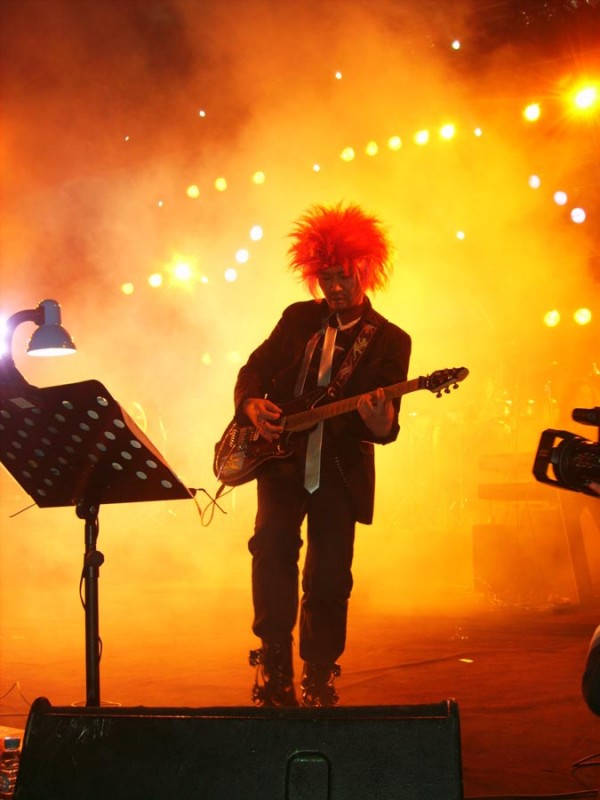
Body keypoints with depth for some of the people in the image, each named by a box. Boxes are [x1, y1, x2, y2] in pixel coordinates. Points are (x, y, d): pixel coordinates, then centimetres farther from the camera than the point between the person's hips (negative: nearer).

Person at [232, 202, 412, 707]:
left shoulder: (390, 341, 1)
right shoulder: (298, 318, 10)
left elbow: (386, 430, -4)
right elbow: (253, 371, 14)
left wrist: (379, 419, -28)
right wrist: (252, 405, -8)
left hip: (340, 472, -1)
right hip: (281, 459, 1)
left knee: (329, 581, 0)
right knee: (272, 551, -20)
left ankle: (318, 682, 19)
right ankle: (275, 670, -8)